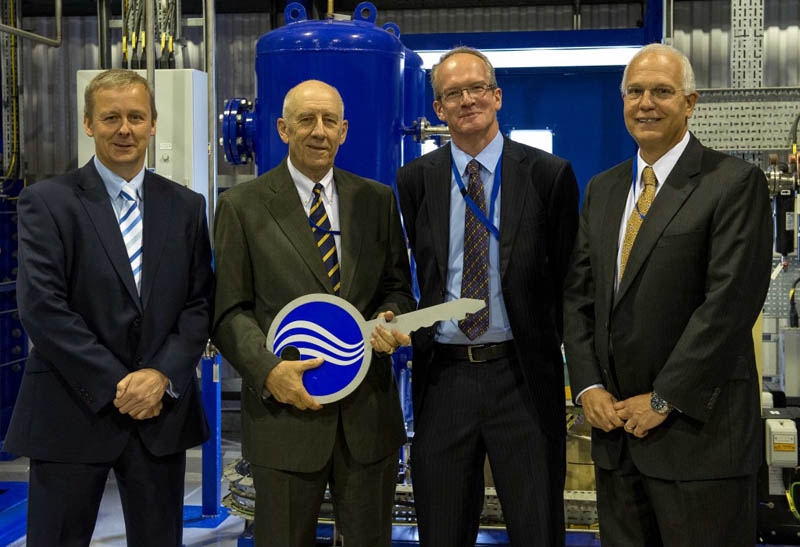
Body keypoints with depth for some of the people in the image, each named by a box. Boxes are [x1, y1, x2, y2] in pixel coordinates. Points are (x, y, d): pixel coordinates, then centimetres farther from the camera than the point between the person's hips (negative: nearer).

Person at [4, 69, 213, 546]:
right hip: (72, 415, -3)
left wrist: (162, 376, -11)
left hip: (162, 413, 3)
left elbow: (200, 304, 5)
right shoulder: (47, 202, -2)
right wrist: (116, 386, -14)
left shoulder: (186, 207, 8)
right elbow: (41, 307, -11)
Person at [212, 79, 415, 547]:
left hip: (369, 410, 3)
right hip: (285, 407, -2)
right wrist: (269, 371, -18)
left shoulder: (377, 200, 8)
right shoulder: (242, 206, -1)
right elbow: (231, 311, -3)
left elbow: (398, 286, 13)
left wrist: (390, 317, -10)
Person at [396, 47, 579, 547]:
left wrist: (548, 348, -3)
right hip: (443, 377, 2)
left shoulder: (550, 175, -1)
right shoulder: (415, 180, 5)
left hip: (522, 375, -2)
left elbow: (567, 276, 1)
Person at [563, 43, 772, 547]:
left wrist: (664, 400, -14)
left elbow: (731, 301, -15)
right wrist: (589, 387, -1)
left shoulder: (735, 183, -7)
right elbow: (579, 294, 12)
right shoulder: (603, 189, 13)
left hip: (698, 427, -5)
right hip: (617, 423, 6)